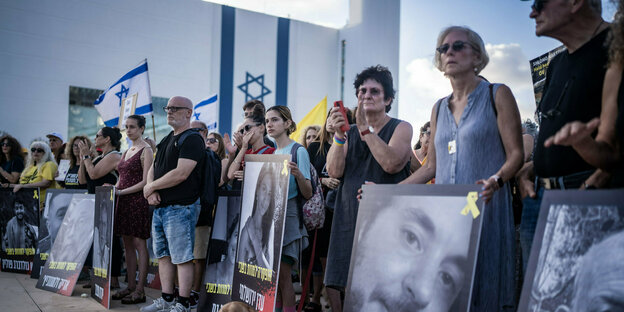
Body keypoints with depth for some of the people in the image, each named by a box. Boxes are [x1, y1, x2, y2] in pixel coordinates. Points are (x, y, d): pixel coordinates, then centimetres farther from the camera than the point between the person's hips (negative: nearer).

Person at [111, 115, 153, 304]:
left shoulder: (146, 151, -6)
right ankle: (131, 286, 16)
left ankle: (140, 291, -2)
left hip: (138, 201, -8)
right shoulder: (126, 152, 18)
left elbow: (146, 182, -13)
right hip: (124, 202, 8)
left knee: (139, 244, -5)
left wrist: (121, 191, -16)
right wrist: (113, 189, 2)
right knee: (128, 245, 9)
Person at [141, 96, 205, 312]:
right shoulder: (167, 139, 19)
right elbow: (152, 169, 19)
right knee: (163, 255, 14)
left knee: (182, 257, -4)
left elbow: (181, 174, -20)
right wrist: (151, 192, -2)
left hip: (180, 207, -9)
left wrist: (151, 187, -9)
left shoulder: (192, 139, -10)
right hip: (160, 206, 10)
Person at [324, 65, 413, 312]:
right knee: (335, 285, 3)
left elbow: (391, 164, -17)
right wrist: (339, 135, -12)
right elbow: (334, 171, 0)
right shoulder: (349, 132, 14)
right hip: (349, 217, 4)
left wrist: (365, 129, -17)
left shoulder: (401, 128, 3)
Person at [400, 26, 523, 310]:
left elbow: (516, 154, -4)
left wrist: (495, 181, -24)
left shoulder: (497, 95, 3)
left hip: (485, 208, -4)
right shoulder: (439, 108, 17)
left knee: (482, 286, -5)